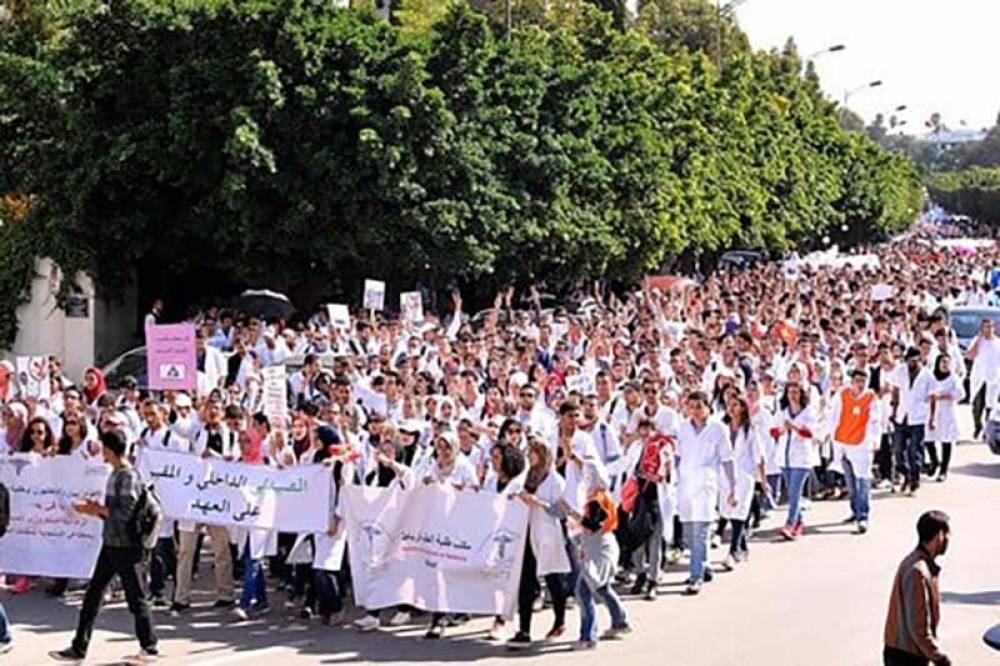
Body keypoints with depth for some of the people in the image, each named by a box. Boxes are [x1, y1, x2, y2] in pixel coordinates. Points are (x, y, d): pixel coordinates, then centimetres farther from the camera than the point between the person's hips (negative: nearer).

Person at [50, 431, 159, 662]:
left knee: (135, 598, 2)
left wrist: (99, 509, -13)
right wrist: (95, 509, 5)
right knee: (92, 595, 9)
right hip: (111, 545, 9)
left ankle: (149, 647, 16)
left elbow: (127, 514, -22)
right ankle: (78, 648, 14)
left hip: (126, 547, -9)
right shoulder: (115, 474, 12)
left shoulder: (129, 477, -16)